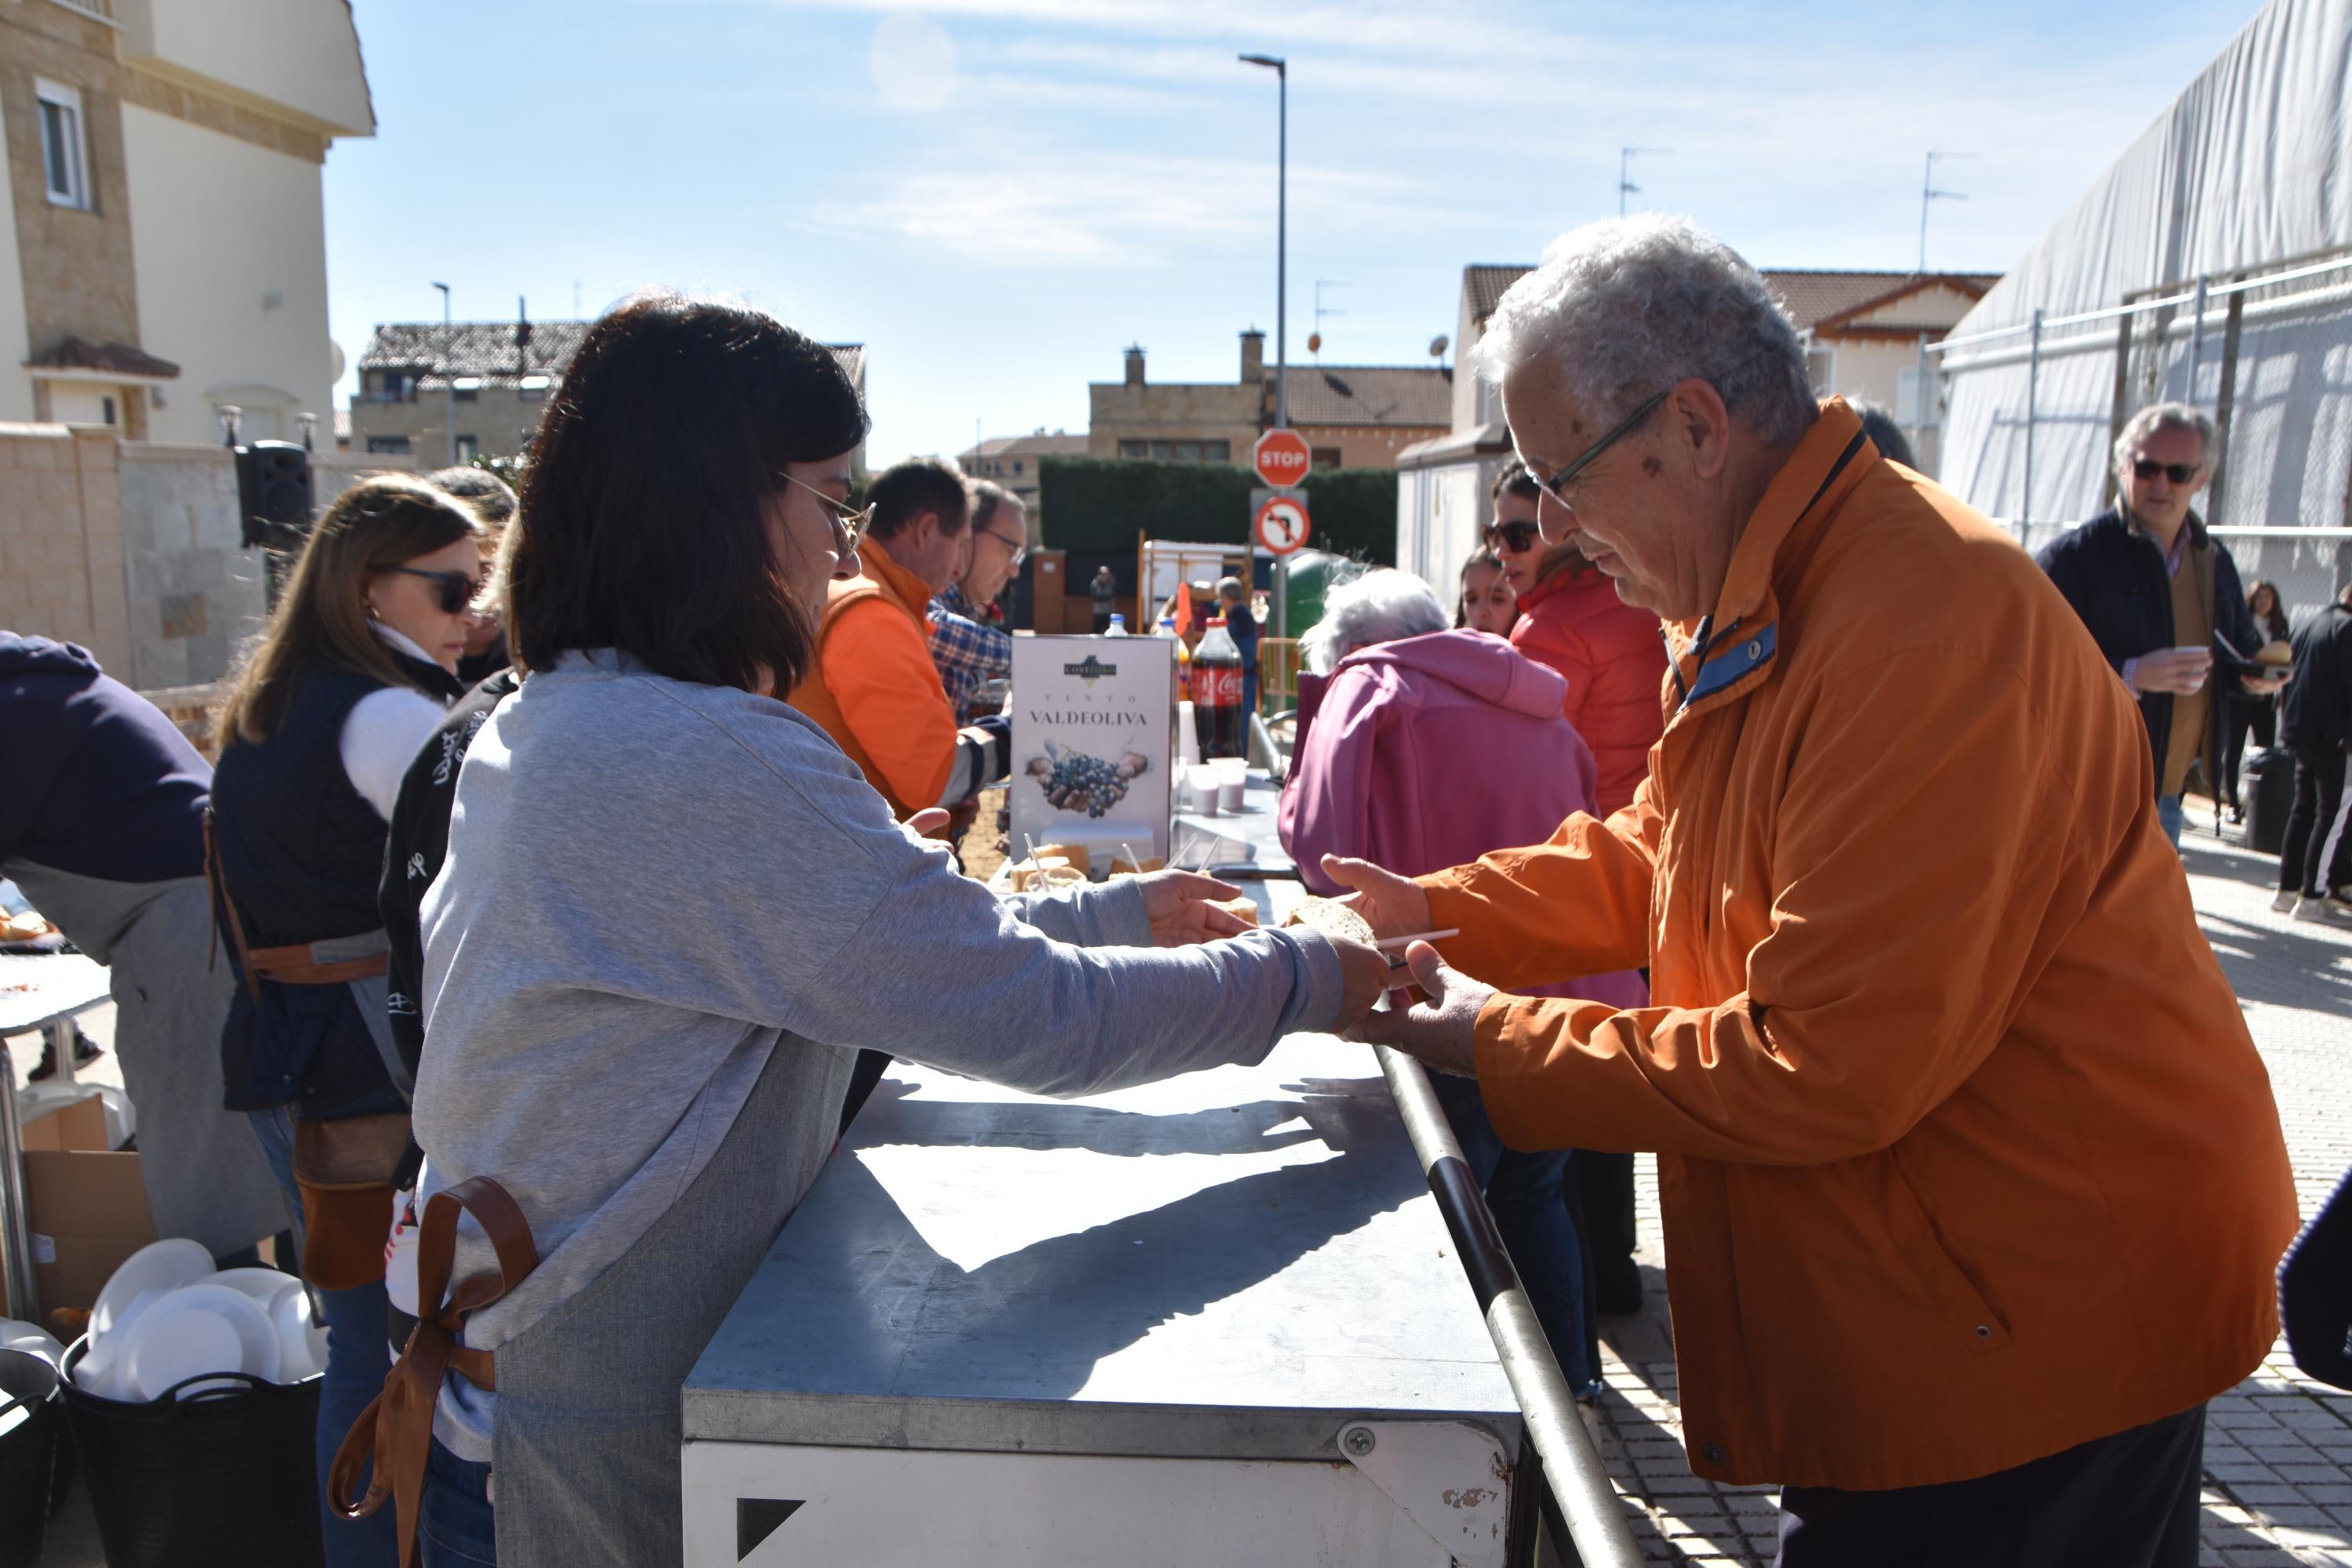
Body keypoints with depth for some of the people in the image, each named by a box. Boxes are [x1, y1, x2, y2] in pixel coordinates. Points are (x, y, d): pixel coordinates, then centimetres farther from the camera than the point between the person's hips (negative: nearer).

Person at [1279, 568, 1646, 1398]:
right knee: (1532, 1189, 26)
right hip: (1587, 1000, 7)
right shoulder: (1538, 705, 19)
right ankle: (1570, 1387, 37)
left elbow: (1326, 851, -14)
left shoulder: (1370, 685, -1)